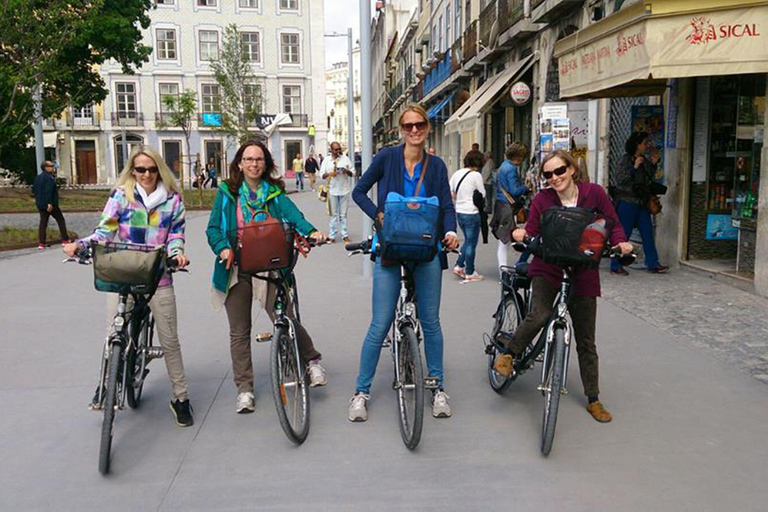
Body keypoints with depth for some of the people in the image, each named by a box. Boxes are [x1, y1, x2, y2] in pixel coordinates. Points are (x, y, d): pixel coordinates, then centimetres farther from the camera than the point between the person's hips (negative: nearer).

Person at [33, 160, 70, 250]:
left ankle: (41, 243, 0)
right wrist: (49, 203, -25)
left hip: (40, 204, 8)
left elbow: (34, 189, 19)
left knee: (43, 222, 7)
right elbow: (49, 191, -23)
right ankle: (65, 240, 8)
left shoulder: (38, 177, 13)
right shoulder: (50, 177, -15)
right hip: (50, 204, -8)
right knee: (61, 220, 7)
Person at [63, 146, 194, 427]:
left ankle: (180, 398, 16)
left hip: (158, 277, 0)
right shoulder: (121, 195, 4)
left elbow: (176, 233, 4)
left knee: (169, 340, 4)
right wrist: (80, 245, -16)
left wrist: (177, 252, -17)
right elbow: (105, 230, 0)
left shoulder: (172, 199, 5)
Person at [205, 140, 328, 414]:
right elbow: (213, 227, 2)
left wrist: (310, 231, -33)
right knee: (239, 332, 8)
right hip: (237, 270, 1)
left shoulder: (275, 193, 5)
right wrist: (222, 247, -18)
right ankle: (244, 389, 19)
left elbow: (293, 215, -13)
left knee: (286, 321, -4)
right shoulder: (227, 192, 6)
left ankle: (313, 361, 23)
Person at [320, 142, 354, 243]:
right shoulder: (327, 160, 6)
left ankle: (345, 235, 11)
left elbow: (353, 173, 7)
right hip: (332, 190, 0)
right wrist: (329, 174, -15)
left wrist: (347, 171, -14)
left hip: (344, 190, 0)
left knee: (343, 214, 5)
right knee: (334, 214, 4)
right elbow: (321, 175, 5)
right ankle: (332, 236, 8)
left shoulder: (345, 158, 5)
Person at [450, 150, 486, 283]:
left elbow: (451, 193, 10)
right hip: (471, 213, -7)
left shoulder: (457, 173, 5)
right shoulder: (476, 175, -14)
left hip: (459, 212, 7)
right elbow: (482, 196, -9)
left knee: (468, 240, 23)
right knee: (471, 243, 5)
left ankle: (459, 266, 20)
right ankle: (470, 273, 13)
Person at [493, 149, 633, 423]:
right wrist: (522, 234, -30)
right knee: (539, 315, -31)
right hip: (547, 269, -1)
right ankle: (508, 353, -3)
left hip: (583, 274, 1)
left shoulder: (594, 193, -4)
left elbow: (613, 224, 4)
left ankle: (593, 399, 26)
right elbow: (532, 232, -8)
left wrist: (621, 242, -15)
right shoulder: (542, 199, -5)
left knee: (586, 341, 10)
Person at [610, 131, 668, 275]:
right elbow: (618, 180, -19)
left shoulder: (643, 160, 13)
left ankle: (653, 264, 13)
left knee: (648, 232, 6)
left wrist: (653, 164, 9)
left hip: (641, 202, 8)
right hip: (627, 202, -8)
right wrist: (634, 167, -23)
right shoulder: (626, 159, -10)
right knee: (623, 234, -2)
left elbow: (648, 179, 20)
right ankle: (615, 266, 6)